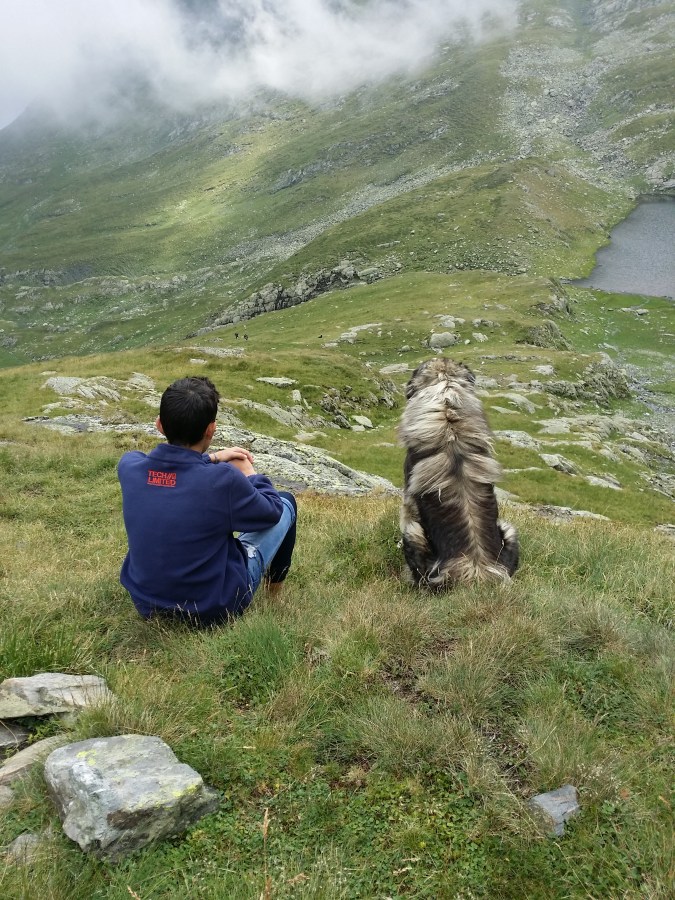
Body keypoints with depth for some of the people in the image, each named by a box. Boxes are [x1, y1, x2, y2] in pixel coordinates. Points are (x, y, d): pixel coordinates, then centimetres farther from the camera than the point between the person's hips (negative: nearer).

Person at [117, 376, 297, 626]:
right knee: (285, 502, 13)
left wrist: (210, 458, 9)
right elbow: (272, 512, -8)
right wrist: (250, 473, 7)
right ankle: (275, 584, 37)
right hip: (215, 609, -4)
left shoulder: (128, 465, -15)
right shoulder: (223, 480, -29)